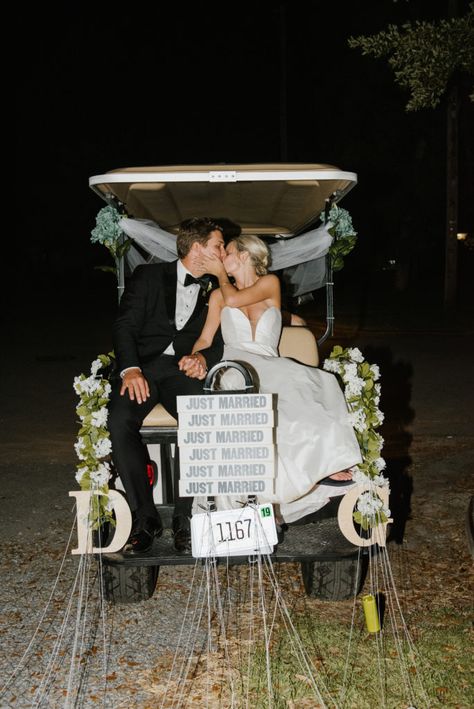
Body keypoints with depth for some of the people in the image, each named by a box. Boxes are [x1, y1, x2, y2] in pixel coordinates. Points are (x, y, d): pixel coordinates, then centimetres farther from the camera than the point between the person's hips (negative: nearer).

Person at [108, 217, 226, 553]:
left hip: (184, 371, 2)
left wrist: (203, 356, -11)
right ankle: (145, 517, -22)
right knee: (120, 420, -32)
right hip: (143, 366, -1)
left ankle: (184, 517, -23)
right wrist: (130, 369, -18)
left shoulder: (215, 291, 19)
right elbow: (125, 326, 0)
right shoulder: (149, 276, 9)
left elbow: (219, 342, 14)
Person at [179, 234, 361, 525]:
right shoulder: (218, 295, 22)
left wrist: (221, 273, 16)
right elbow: (205, 339, 14)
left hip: (270, 367, 0)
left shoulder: (270, 283, 15)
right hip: (236, 367, 0)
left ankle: (316, 465, -29)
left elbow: (234, 299, -2)